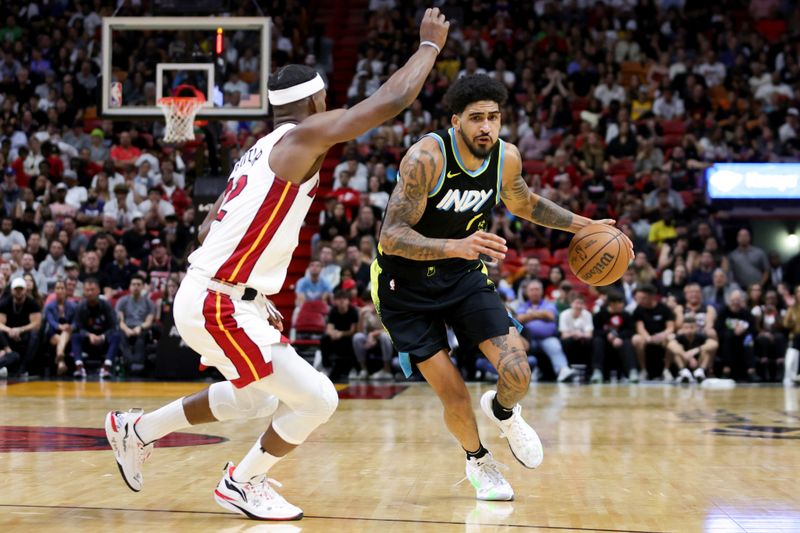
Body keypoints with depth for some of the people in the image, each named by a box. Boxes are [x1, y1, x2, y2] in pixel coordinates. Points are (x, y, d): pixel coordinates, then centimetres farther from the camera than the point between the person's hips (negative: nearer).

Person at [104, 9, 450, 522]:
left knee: (257, 399, 29)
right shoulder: (303, 137, -12)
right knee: (318, 399, -6)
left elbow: (211, 230, 20)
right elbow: (392, 100, -19)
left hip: (215, 298, 10)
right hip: (218, 308, -10)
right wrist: (430, 44, -4)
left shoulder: (262, 151, 15)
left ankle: (138, 429, 40)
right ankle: (242, 483, 13)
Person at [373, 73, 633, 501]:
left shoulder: (507, 158, -10)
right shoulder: (427, 157, -28)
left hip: (462, 274, 4)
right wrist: (457, 247, -48)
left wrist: (583, 225, 8)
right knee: (453, 394, -7)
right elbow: (391, 236, -33)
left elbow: (524, 203, 15)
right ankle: (477, 460, 25)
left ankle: (503, 411, 25)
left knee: (517, 373, -13)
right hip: (405, 284, -4)